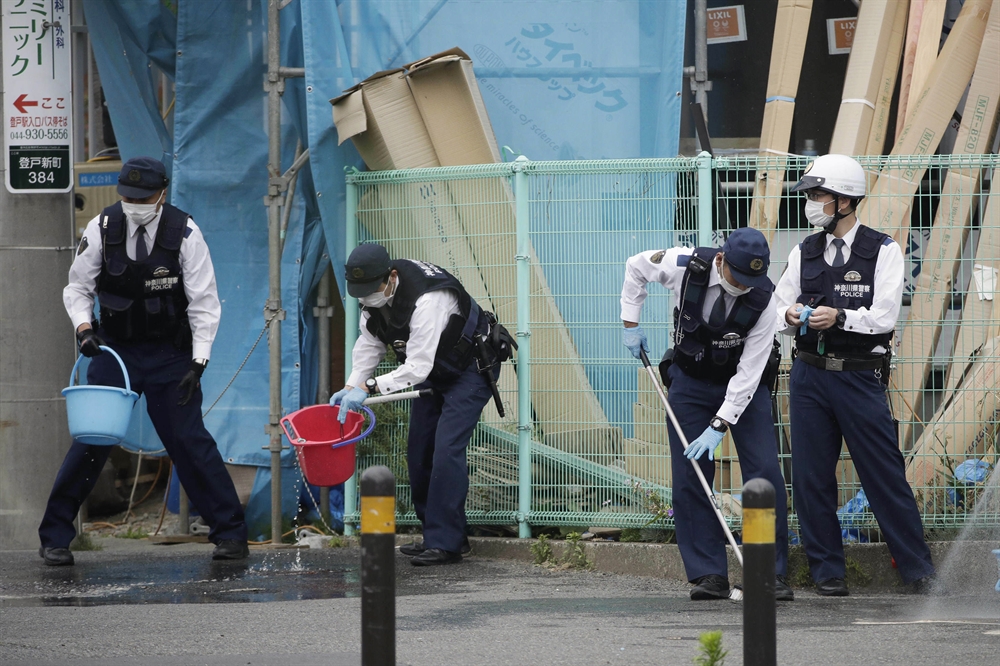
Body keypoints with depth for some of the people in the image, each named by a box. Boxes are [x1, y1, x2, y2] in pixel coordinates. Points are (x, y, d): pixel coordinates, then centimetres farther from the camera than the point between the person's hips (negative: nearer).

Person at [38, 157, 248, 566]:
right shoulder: (102, 228, -7)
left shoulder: (184, 232, -12)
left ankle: (230, 534, 5)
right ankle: (54, 537, 3)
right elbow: (78, 287, 4)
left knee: (189, 440, -5)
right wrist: (83, 326, -15)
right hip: (115, 348, 1)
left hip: (171, 354, -1)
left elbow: (204, 303, -8)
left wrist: (198, 364, -14)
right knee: (91, 438, -5)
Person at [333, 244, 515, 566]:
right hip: (434, 370, 9)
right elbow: (369, 345, -1)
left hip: (472, 367, -9)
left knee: (446, 449, -19)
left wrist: (368, 389, -43)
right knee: (418, 450, 7)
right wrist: (351, 388, -15)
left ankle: (445, 543, -17)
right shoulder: (374, 295, -12)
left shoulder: (427, 300, -39)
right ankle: (435, 536, 17)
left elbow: (417, 367, -40)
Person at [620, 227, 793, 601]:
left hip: (744, 386, -1)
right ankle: (709, 575, -1)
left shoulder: (763, 299, -25)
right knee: (689, 477, -5)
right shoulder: (685, 265, -22)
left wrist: (719, 426, -27)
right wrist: (630, 323, -2)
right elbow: (636, 267, 0)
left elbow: (748, 372, -23)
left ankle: (772, 573, -5)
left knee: (765, 473, -12)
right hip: (690, 380, 1)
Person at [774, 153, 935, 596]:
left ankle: (919, 570, 4)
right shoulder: (804, 253, 12)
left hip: (860, 377, -4)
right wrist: (790, 315, -11)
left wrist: (840, 317, -24)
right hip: (809, 375, 4)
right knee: (811, 476, 2)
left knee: (885, 475, -3)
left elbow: (884, 317, -9)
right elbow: (779, 307, 13)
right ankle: (828, 571, 12)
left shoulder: (883, 251, -1)